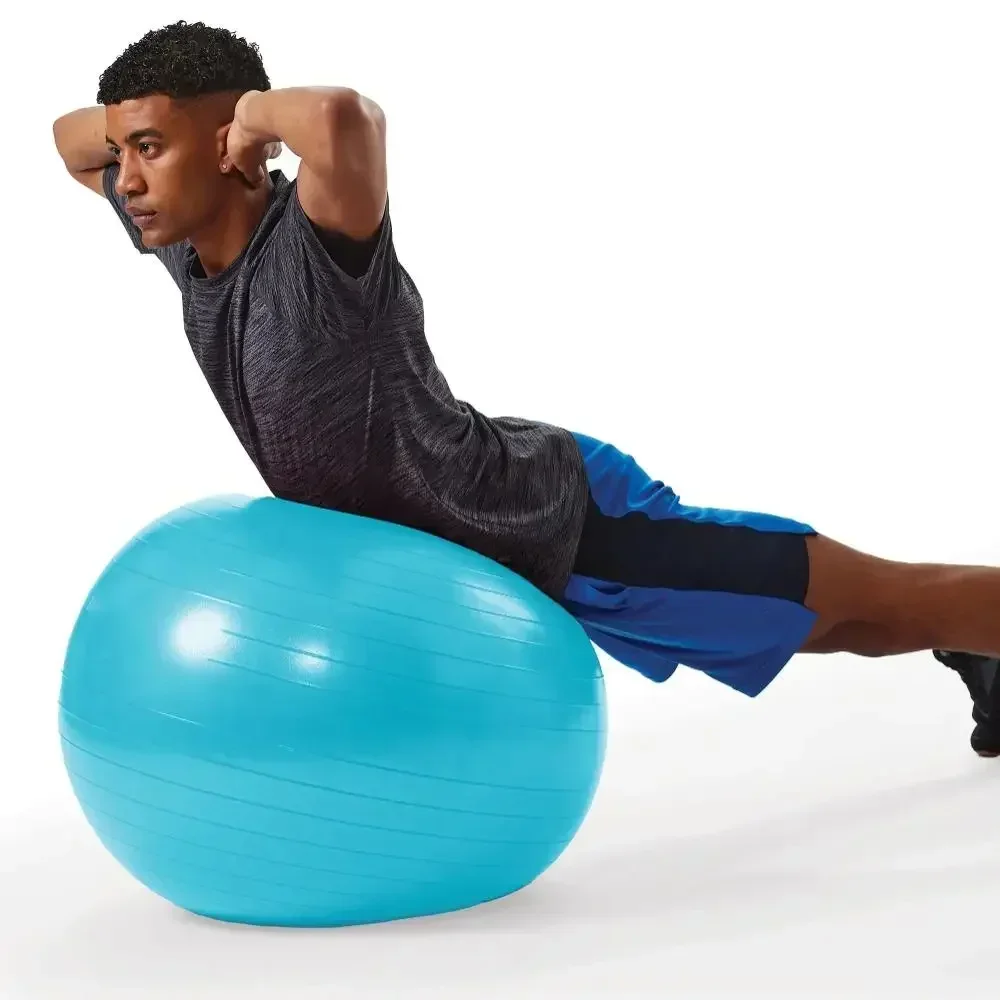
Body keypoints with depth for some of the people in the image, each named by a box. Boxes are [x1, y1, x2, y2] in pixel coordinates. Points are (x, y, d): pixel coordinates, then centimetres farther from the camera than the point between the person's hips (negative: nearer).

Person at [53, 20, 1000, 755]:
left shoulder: (320, 241, -31)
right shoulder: (185, 243, -6)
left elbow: (347, 118, -56)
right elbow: (69, 137, 13)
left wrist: (258, 111, -34)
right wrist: (143, 121, -8)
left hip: (565, 524, -9)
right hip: (498, 541, 9)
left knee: (874, 599, 6)